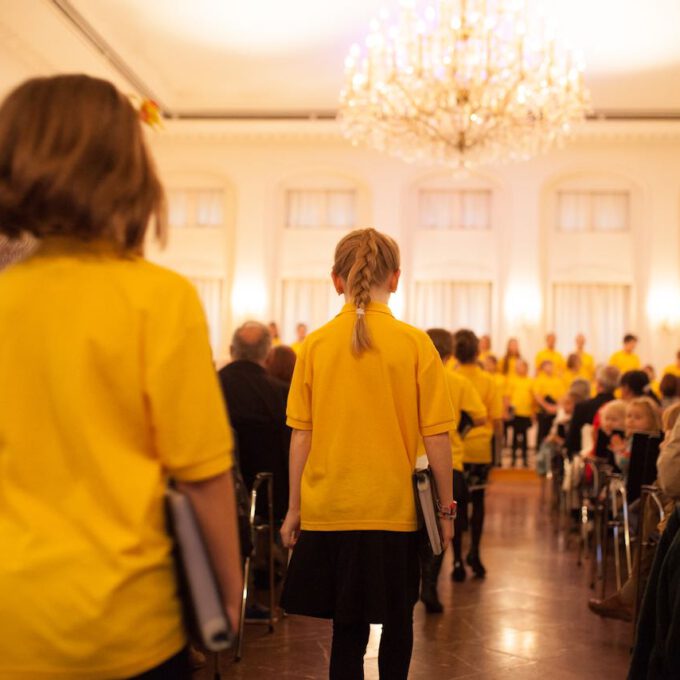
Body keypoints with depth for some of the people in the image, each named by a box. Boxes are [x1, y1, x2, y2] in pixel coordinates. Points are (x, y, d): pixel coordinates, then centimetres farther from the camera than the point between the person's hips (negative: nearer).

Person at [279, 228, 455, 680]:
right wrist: (446, 508, 5)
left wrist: (294, 508, 9)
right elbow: (436, 436, -6)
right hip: (395, 508, -1)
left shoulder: (316, 344, -3)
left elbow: (301, 435, 0)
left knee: (348, 627, 10)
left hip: (328, 509, 1)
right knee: (397, 621, 18)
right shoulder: (415, 343, -6)